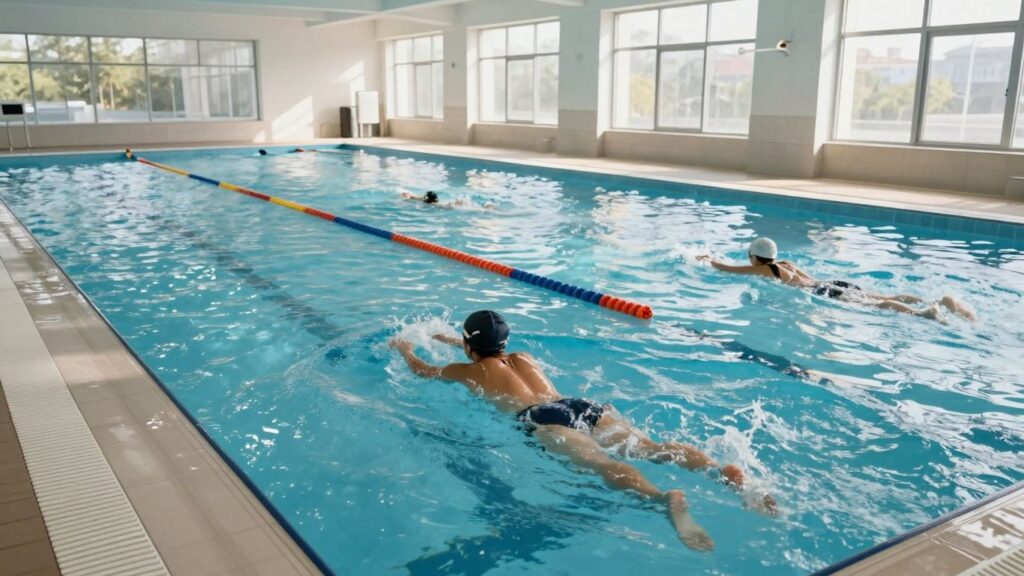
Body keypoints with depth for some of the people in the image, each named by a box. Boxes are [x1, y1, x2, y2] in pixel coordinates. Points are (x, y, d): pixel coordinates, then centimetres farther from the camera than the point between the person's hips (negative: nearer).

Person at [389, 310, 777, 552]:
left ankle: (668, 498, -62)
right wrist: (453, 340, 73)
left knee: (600, 463, -32)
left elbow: (422, 370, 41)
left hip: (542, 418, -6)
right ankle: (727, 472, -39)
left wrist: (403, 347, 61)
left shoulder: (467, 371, 23)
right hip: (581, 405, 6)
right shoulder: (522, 357, 36)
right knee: (651, 446, -15)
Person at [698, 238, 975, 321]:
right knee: (886, 298, -5)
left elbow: (727, 268, 20)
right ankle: (941, 301, -21)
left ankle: (922, 313, -47)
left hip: (825, 292, -8)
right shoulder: (785, 264, 30)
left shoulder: (760, 269, 11)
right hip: (833, 284, 8)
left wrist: (708, 260, 41)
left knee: (875, 306, -27)